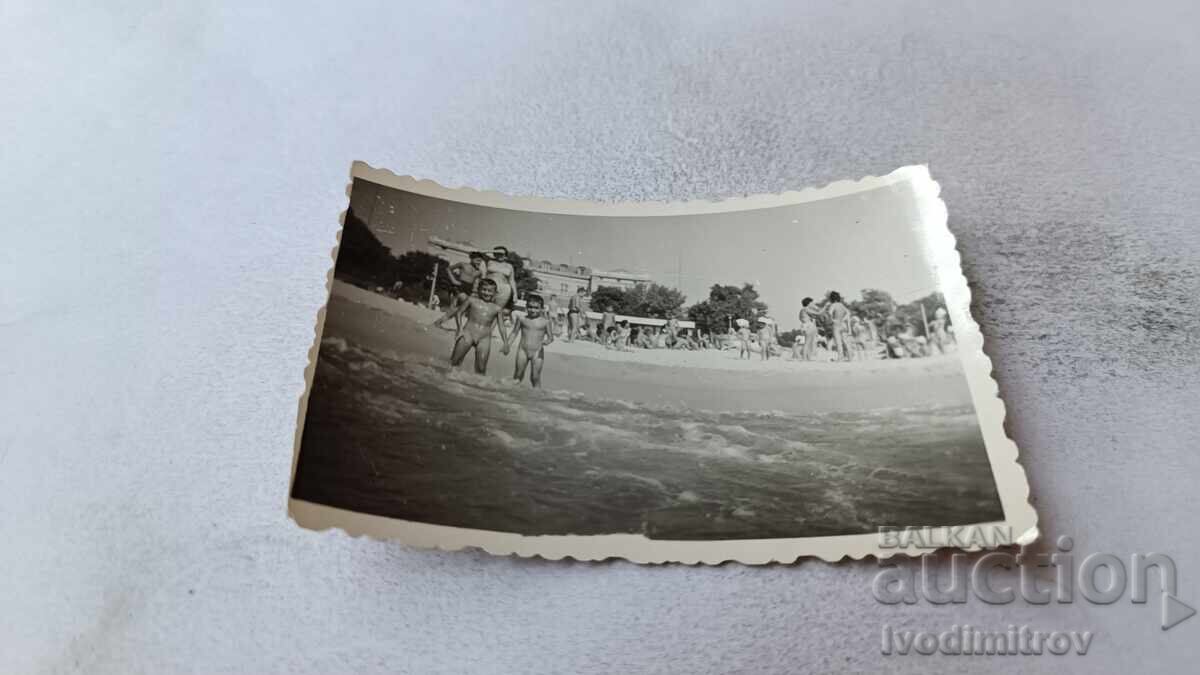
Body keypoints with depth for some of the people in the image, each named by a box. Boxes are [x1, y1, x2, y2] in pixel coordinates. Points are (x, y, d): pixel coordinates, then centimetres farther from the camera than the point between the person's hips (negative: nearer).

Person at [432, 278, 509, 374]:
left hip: (484, 338, 1)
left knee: (481, 368, -3)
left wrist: (505, 342, 1)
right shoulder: (472, 300, 6)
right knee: (454, 361, -6)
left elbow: (501, 326, 10)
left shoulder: (496, 308, 9)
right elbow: (458, 312, 8)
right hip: (468, 332, -1)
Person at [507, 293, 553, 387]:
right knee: (518, 375, 8)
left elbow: (550, 336, 0)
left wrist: (547, 341, -23)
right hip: (523, 350, 2)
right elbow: (514, 333, 10)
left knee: (535, 377, -1)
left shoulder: (545, 322, -2)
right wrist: (507, 345, 1)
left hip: (537, 352, -2)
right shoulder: (522, 319, 3)